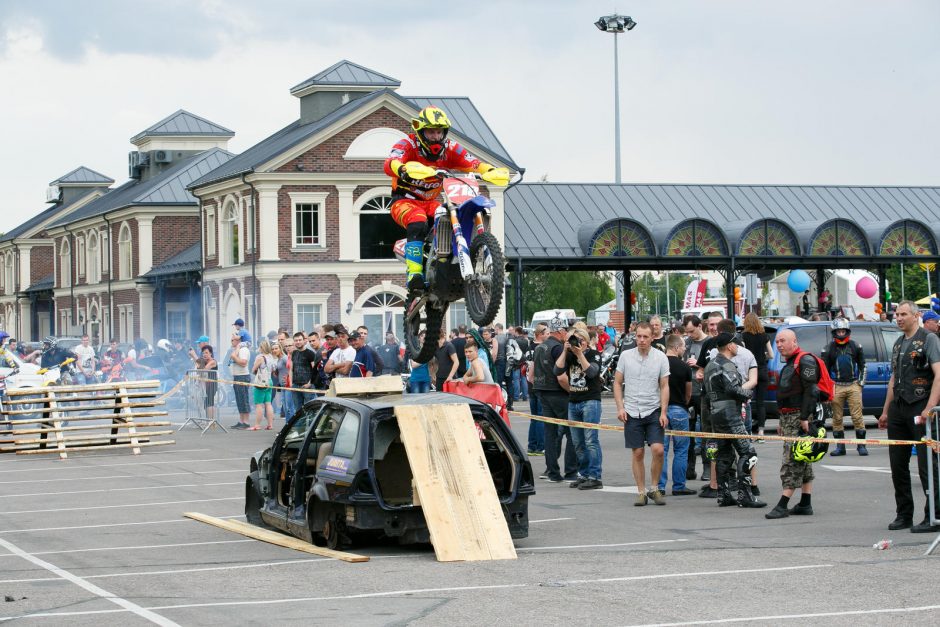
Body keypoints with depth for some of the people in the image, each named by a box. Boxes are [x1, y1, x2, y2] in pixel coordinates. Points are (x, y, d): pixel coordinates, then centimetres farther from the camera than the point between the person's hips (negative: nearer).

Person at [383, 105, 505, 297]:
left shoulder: (450, 148, 3)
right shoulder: (408, 144, -12)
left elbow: (472, 163, -8)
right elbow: (391, 163, -31)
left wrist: (491, 171, -30)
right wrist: (403, 169, -56)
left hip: (431, 202, 5)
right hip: (405, 200, -5)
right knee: (418, 225, -35)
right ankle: (414, 275, -39)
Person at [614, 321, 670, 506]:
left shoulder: (661, 357, -1)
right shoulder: (626, 356, 2)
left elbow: (664, 386, 2)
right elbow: (617, 383, 7)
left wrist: (663, 412, -6)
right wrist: (620, 408, -3)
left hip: (654, 411, -1)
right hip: (632, 412, 1)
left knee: (658, 449, -12)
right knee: (637, 453, 3)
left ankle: (654, 488, 5)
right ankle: (641, 492, 12)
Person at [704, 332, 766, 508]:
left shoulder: (711, 365, 18)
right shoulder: (727, 365, -13)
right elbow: (734, 389, -24)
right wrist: (748, 393, -5)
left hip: (716, 413, 10)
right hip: (730, 414, -10)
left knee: (724, 454, 12)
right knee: (747, 452, -9)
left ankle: (724, 495, 12)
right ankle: (744, 495, -14)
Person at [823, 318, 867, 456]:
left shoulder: (856, 346, 9)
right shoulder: (829, 349, 6)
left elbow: (862, 365, 17)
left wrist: (861, 381, 8)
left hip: (853, 385, 0)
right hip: (836, 387, 0)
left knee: (857, 417, -5)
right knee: (837, 418, 2)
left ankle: (861, 445, 1)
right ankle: (840, 446, 10)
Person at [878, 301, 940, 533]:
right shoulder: (898, 344, 18)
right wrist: (885, 411, 21)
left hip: (920, 408, -8)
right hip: (898, 408, 8)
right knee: (898, 464, 9)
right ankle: (904, 514, 18)